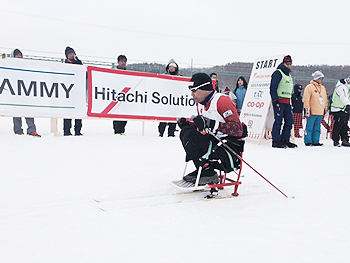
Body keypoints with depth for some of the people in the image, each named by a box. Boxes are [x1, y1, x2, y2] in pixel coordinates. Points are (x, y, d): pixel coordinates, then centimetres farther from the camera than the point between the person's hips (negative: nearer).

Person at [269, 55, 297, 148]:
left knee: (289, 121, 7)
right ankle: (276, 141, -2)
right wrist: (275, 100, -20)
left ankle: (285, 140, 17)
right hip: (279, 101, -9)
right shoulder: (278, 73, -6)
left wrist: (290, 102, 21)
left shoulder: (289, 75, 22)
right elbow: (272, 88, -13)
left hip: (287, 102, 9)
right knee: (278, 121, -8)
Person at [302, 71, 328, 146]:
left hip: (320, 112, 7)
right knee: (309, 127, -4)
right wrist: (307, 109, -12)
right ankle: (308, 141, 2)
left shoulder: (323, 88, 18)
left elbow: (325, 99, 25)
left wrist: (325, 108, 21)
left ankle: (315, 141, 14)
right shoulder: (309, 87, -4)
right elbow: (306, 99, -8)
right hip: (312, 112, -7)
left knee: (317, 128, 9)